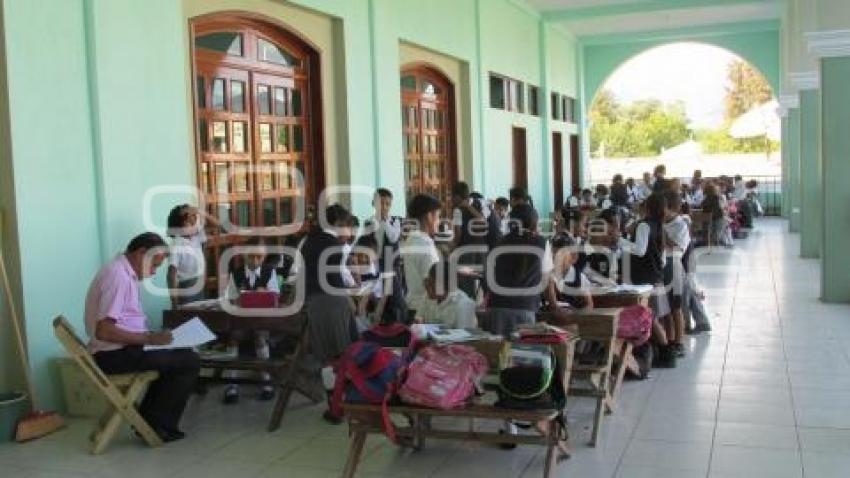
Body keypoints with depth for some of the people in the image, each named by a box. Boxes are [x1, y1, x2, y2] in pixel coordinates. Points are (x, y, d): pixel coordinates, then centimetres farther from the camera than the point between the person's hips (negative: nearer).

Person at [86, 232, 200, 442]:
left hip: (118, 350, 10)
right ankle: (159, 426, 3)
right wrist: (149, 338, -21)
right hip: (116, 355, -10)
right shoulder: (119, 276, -20)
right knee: (190, 362, -7)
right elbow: (104, 330, -27)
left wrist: (151, 336, 9)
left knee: (179, 355, 22)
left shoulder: (121, 271, 13)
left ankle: (148, 420, 19)